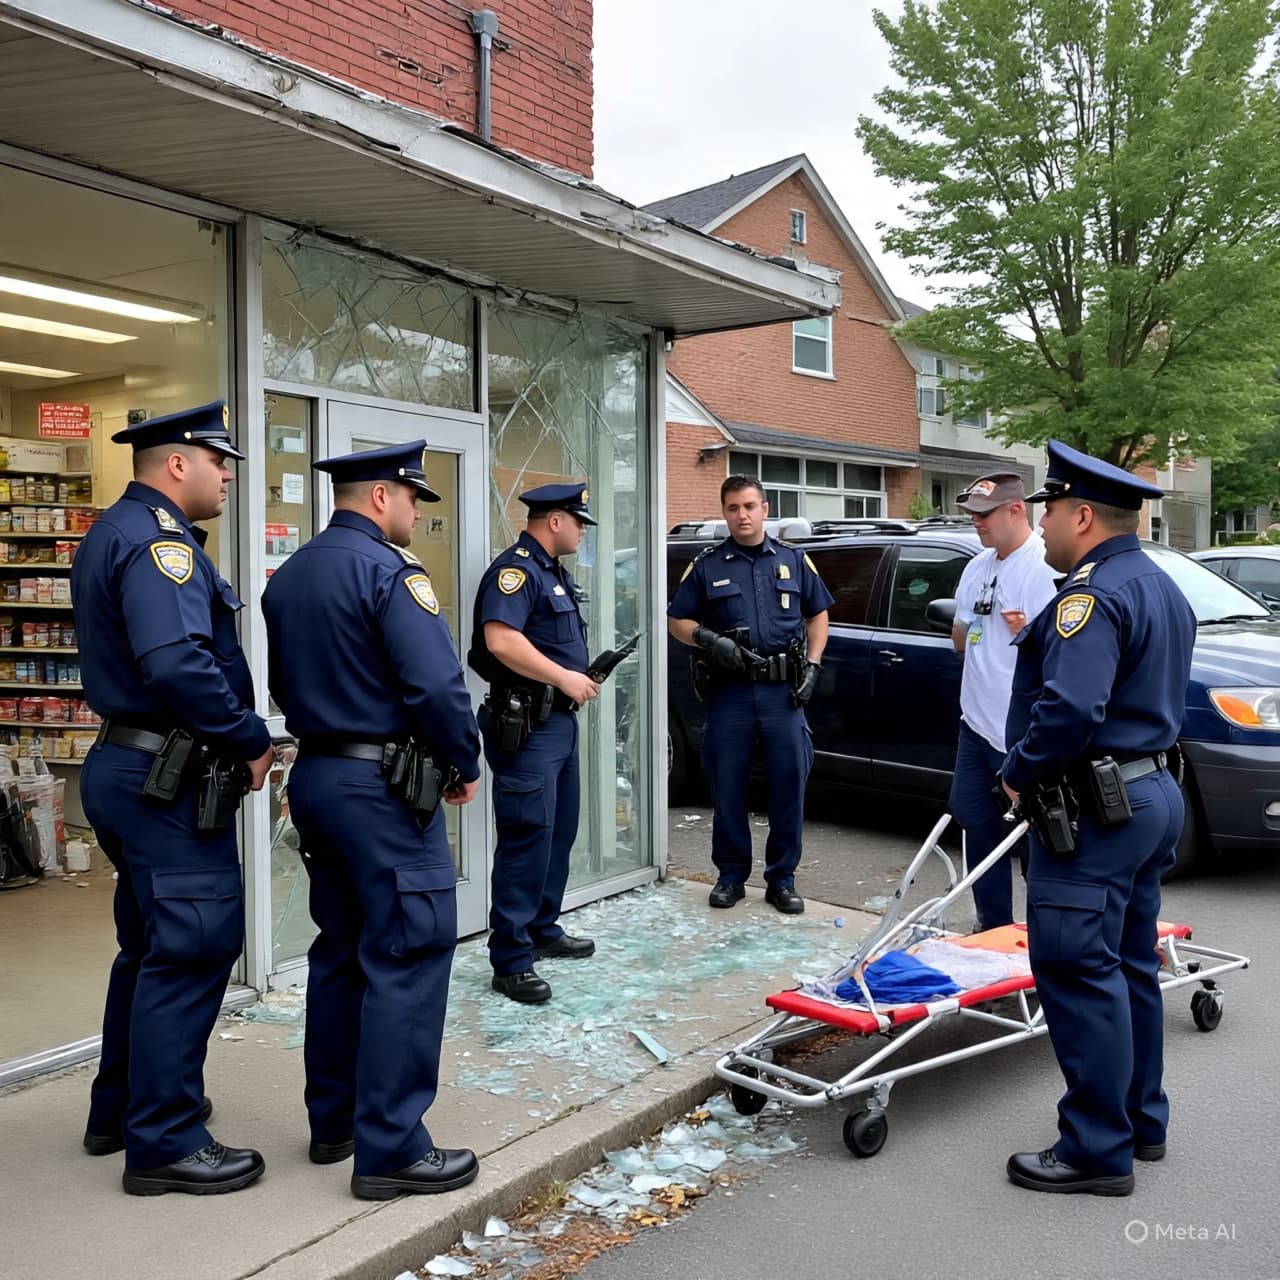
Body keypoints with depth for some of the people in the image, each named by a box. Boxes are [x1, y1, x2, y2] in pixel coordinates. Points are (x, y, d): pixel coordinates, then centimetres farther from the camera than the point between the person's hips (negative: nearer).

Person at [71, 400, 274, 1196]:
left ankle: (121, 1110, 33)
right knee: (192, 951, -3)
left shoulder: (116, 533, 17)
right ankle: (165, 1143, 7)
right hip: (169, 780, -11)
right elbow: (178, 662, -31)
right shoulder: (158, 539, -17)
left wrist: (234, 736, 11)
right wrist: (251, 739, -18)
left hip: (130, 766, 11)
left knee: (152, 946, 20)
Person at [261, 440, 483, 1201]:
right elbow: (438, 685, -21)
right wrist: (465, 766, -7)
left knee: (341, 951, 17)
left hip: (315, 776, 9)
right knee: (408, 959, -2)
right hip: (386, 788, -9)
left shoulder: (288, 575, 12)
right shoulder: (388, 568, -14)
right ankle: (391, 1148, 3)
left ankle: (334, 1122, 27)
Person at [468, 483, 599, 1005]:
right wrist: (565, 678, -21)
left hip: (560, 722, 11)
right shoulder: (515, 569, -15)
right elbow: (501, 639, -29)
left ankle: (545, 930, 31)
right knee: (526, 840, -8)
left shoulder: (553, 572, 18)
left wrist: (581, 676, 10)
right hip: (526, 727, -11)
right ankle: (511, 961, 0)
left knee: (559, 834, 18)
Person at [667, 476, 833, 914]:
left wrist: (813, 665, 3)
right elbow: (677, 620, 8)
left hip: (784, 692, 1)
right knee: (728, 787, 5)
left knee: (789, 785, 3)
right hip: (730, 692, 0)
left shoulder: (794, 560, 10)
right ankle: (731, 876, 19)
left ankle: (782, 878, 16)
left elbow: (818, 614, 16)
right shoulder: (708, 565, 6)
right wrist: (708, 640, -12)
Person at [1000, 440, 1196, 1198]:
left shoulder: (1095, 592, -18)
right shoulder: (1162, 587, 15)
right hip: (1153, 793, 11)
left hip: (1097, 808, -11)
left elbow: (1071, 707, -29)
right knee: (1129, 966, 18)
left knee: (1077, 971, -4)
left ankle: (1098, 1151, 4)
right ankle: (1143, 1124, 29)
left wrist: (1021, 772, -14)